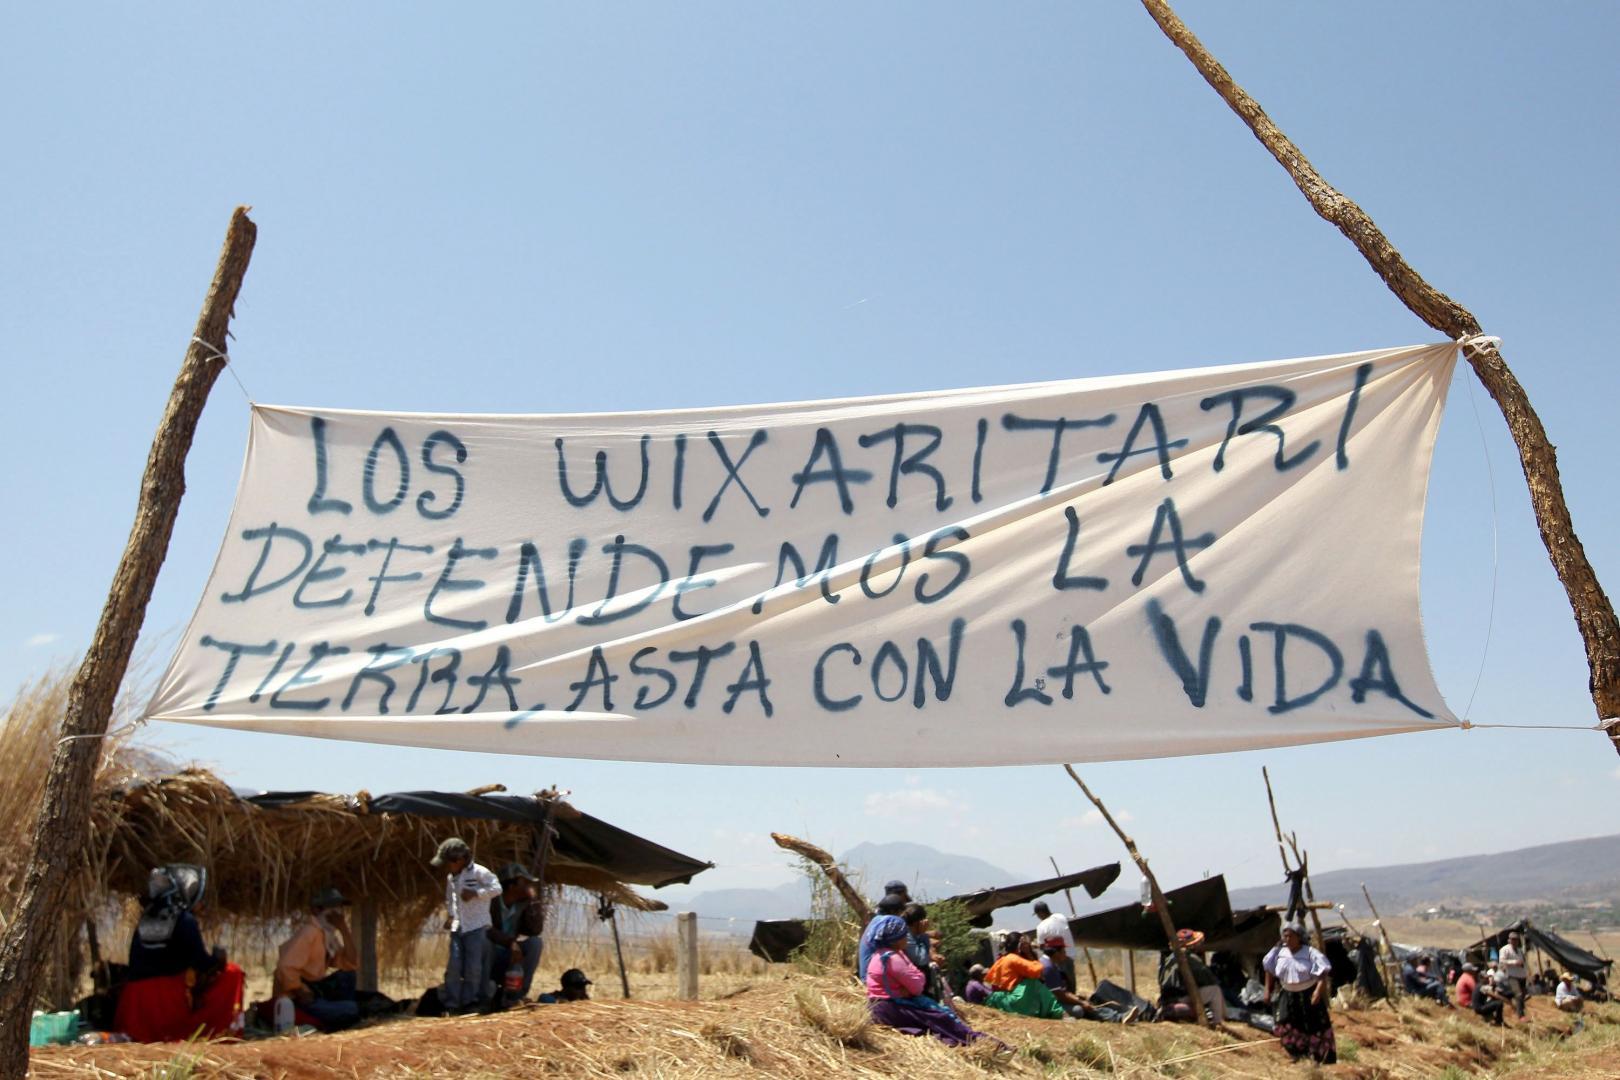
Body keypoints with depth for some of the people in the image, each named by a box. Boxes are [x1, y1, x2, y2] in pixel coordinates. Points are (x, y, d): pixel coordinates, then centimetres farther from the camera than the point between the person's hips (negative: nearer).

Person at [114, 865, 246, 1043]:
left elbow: (136, 966, 19)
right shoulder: (185, 921, -8)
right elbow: (202, 964, -8)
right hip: (170, 1001, -7)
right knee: (232, 973, 2)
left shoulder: (144, 921, 13)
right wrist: (218, 958, 13)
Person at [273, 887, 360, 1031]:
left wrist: (345, 931, -6)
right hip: (293, 999, -9)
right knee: (351, 1011, -19)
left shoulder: (331, 934, 9)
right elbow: (286, 968, -30)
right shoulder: (309, 932, -18)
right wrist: (304, 994, -18)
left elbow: (352, 964, 1)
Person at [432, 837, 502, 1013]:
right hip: (457, 927, 6)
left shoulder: (478, 872, -10)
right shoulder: (450, 878, 12)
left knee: (473, 966, -3)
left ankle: (469, 1001, 8)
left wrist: (475, 893, -21)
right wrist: (449, 915, 12)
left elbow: (496, 888, -16)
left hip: (476, 927, -6)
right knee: (453, 965, 0)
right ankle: (451, 1003, 3)